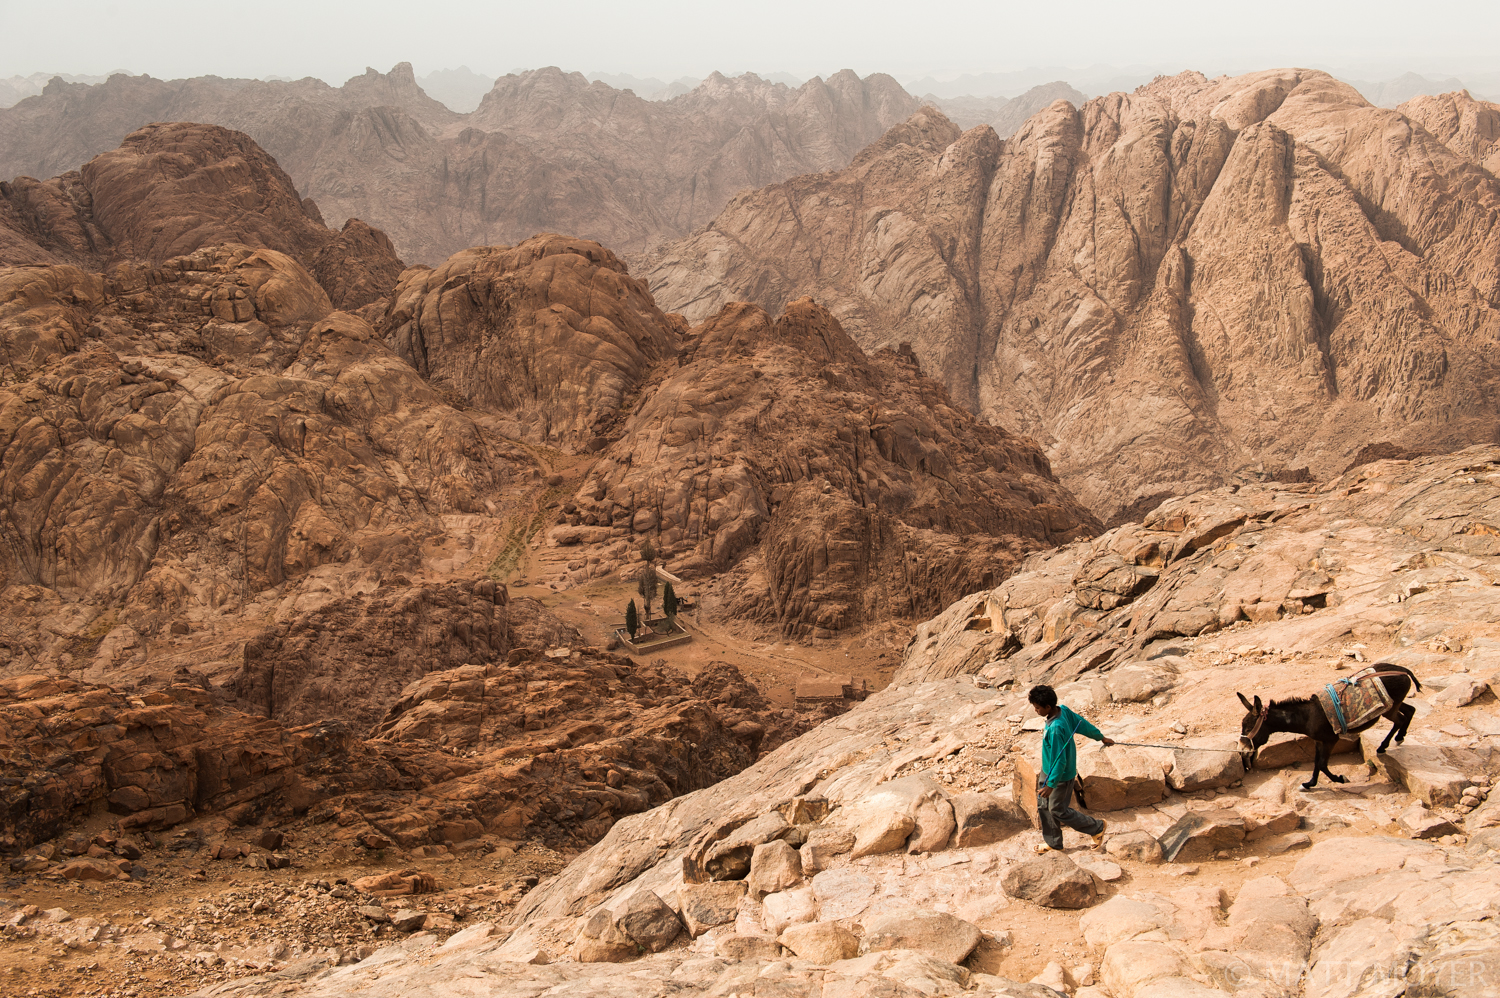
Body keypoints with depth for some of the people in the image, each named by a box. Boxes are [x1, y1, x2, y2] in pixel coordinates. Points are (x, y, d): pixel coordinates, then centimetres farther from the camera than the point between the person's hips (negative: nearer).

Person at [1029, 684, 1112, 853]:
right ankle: (1053, 842, 35)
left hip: (1060, 775, -9)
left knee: (1057, 810, 9)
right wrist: (1101, 737, 22)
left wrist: (1051, 785, -25)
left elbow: (1060, 760, -30)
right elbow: (1082, 724, 7)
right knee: (1043, 806, 18)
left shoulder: (1055, 729, -35)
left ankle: (1097, 827, 26)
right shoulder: (1063, 710, -9)